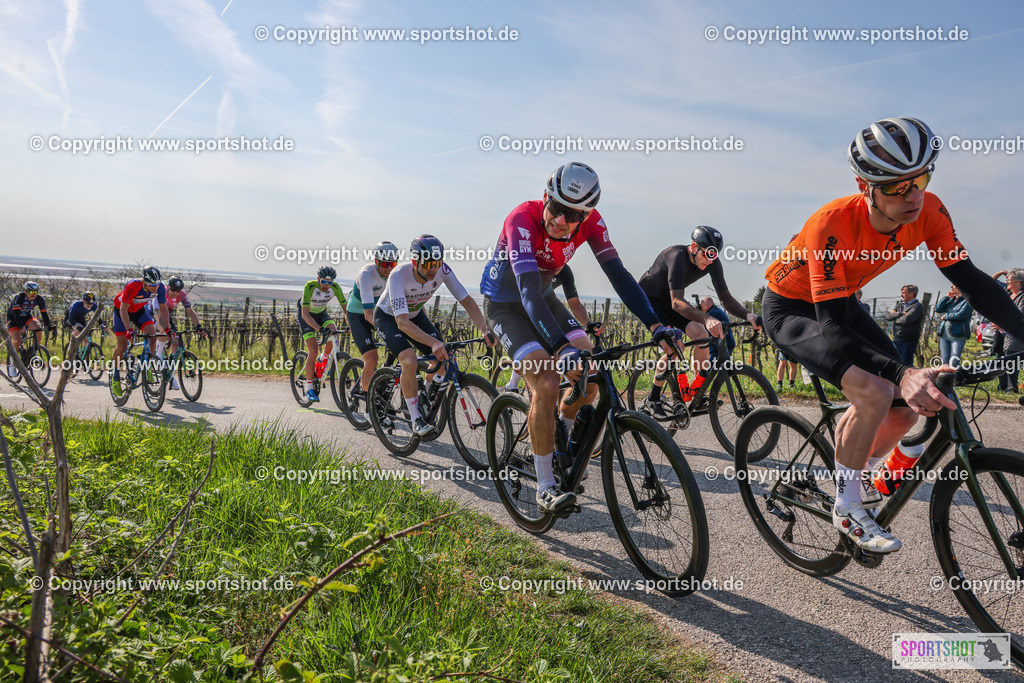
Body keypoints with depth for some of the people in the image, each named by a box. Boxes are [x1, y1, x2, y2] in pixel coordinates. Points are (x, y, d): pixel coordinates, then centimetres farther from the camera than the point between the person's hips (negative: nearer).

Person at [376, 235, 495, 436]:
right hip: (388, 317, -5)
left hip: (415, 314, 5)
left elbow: (467, 300, -23)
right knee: (410, 362, -27)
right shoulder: (399, 275, -38)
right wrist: (433, 342, -59)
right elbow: (402, 322, -45)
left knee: (442, 357, -12)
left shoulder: (442, 270, -26)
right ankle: (416, 420, -12)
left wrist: (484, 330, -39)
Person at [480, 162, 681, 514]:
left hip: (542, 297, 6)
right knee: (547, 384, -22)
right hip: (504, 305, -6)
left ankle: (559, 438, 18)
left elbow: (617, 272, -21)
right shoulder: (522, 220, -34)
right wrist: (562, 348, -57)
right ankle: (545, 487, -9)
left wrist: (655, 325, -33)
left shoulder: (590, 221, -17)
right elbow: (528, 290, -44)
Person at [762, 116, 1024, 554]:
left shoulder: (928, 212, -19)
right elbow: (831, 326, -38)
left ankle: (858, 476, 28)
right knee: (873, 393, -29)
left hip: (842, 303, 7)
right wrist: (901, 373, -50)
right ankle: (847, 506, -7)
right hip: (790, 310, -6)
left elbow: (969, 279, -10)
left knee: (907, 409, -2)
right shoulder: (833, 225, -36)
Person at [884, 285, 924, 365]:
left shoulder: (918, 306, -5)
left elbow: (906, 320, -20)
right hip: (896, 340, 7)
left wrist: (895, 318, -1)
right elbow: (888, 316, 5)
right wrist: (900, 314, -10)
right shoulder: (900, 305, 18)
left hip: (908, 341, -7)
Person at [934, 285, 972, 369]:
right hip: (944, 334, 7)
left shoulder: (967, 301, -2)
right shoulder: (951, 300, 18)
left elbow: (961, 315, -17)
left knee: (954, 363, -14)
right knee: (945, 362, 5)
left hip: (958, 335, -6)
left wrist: (946, 316, -4)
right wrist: (947, 297, 4)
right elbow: (938, 309, 8)